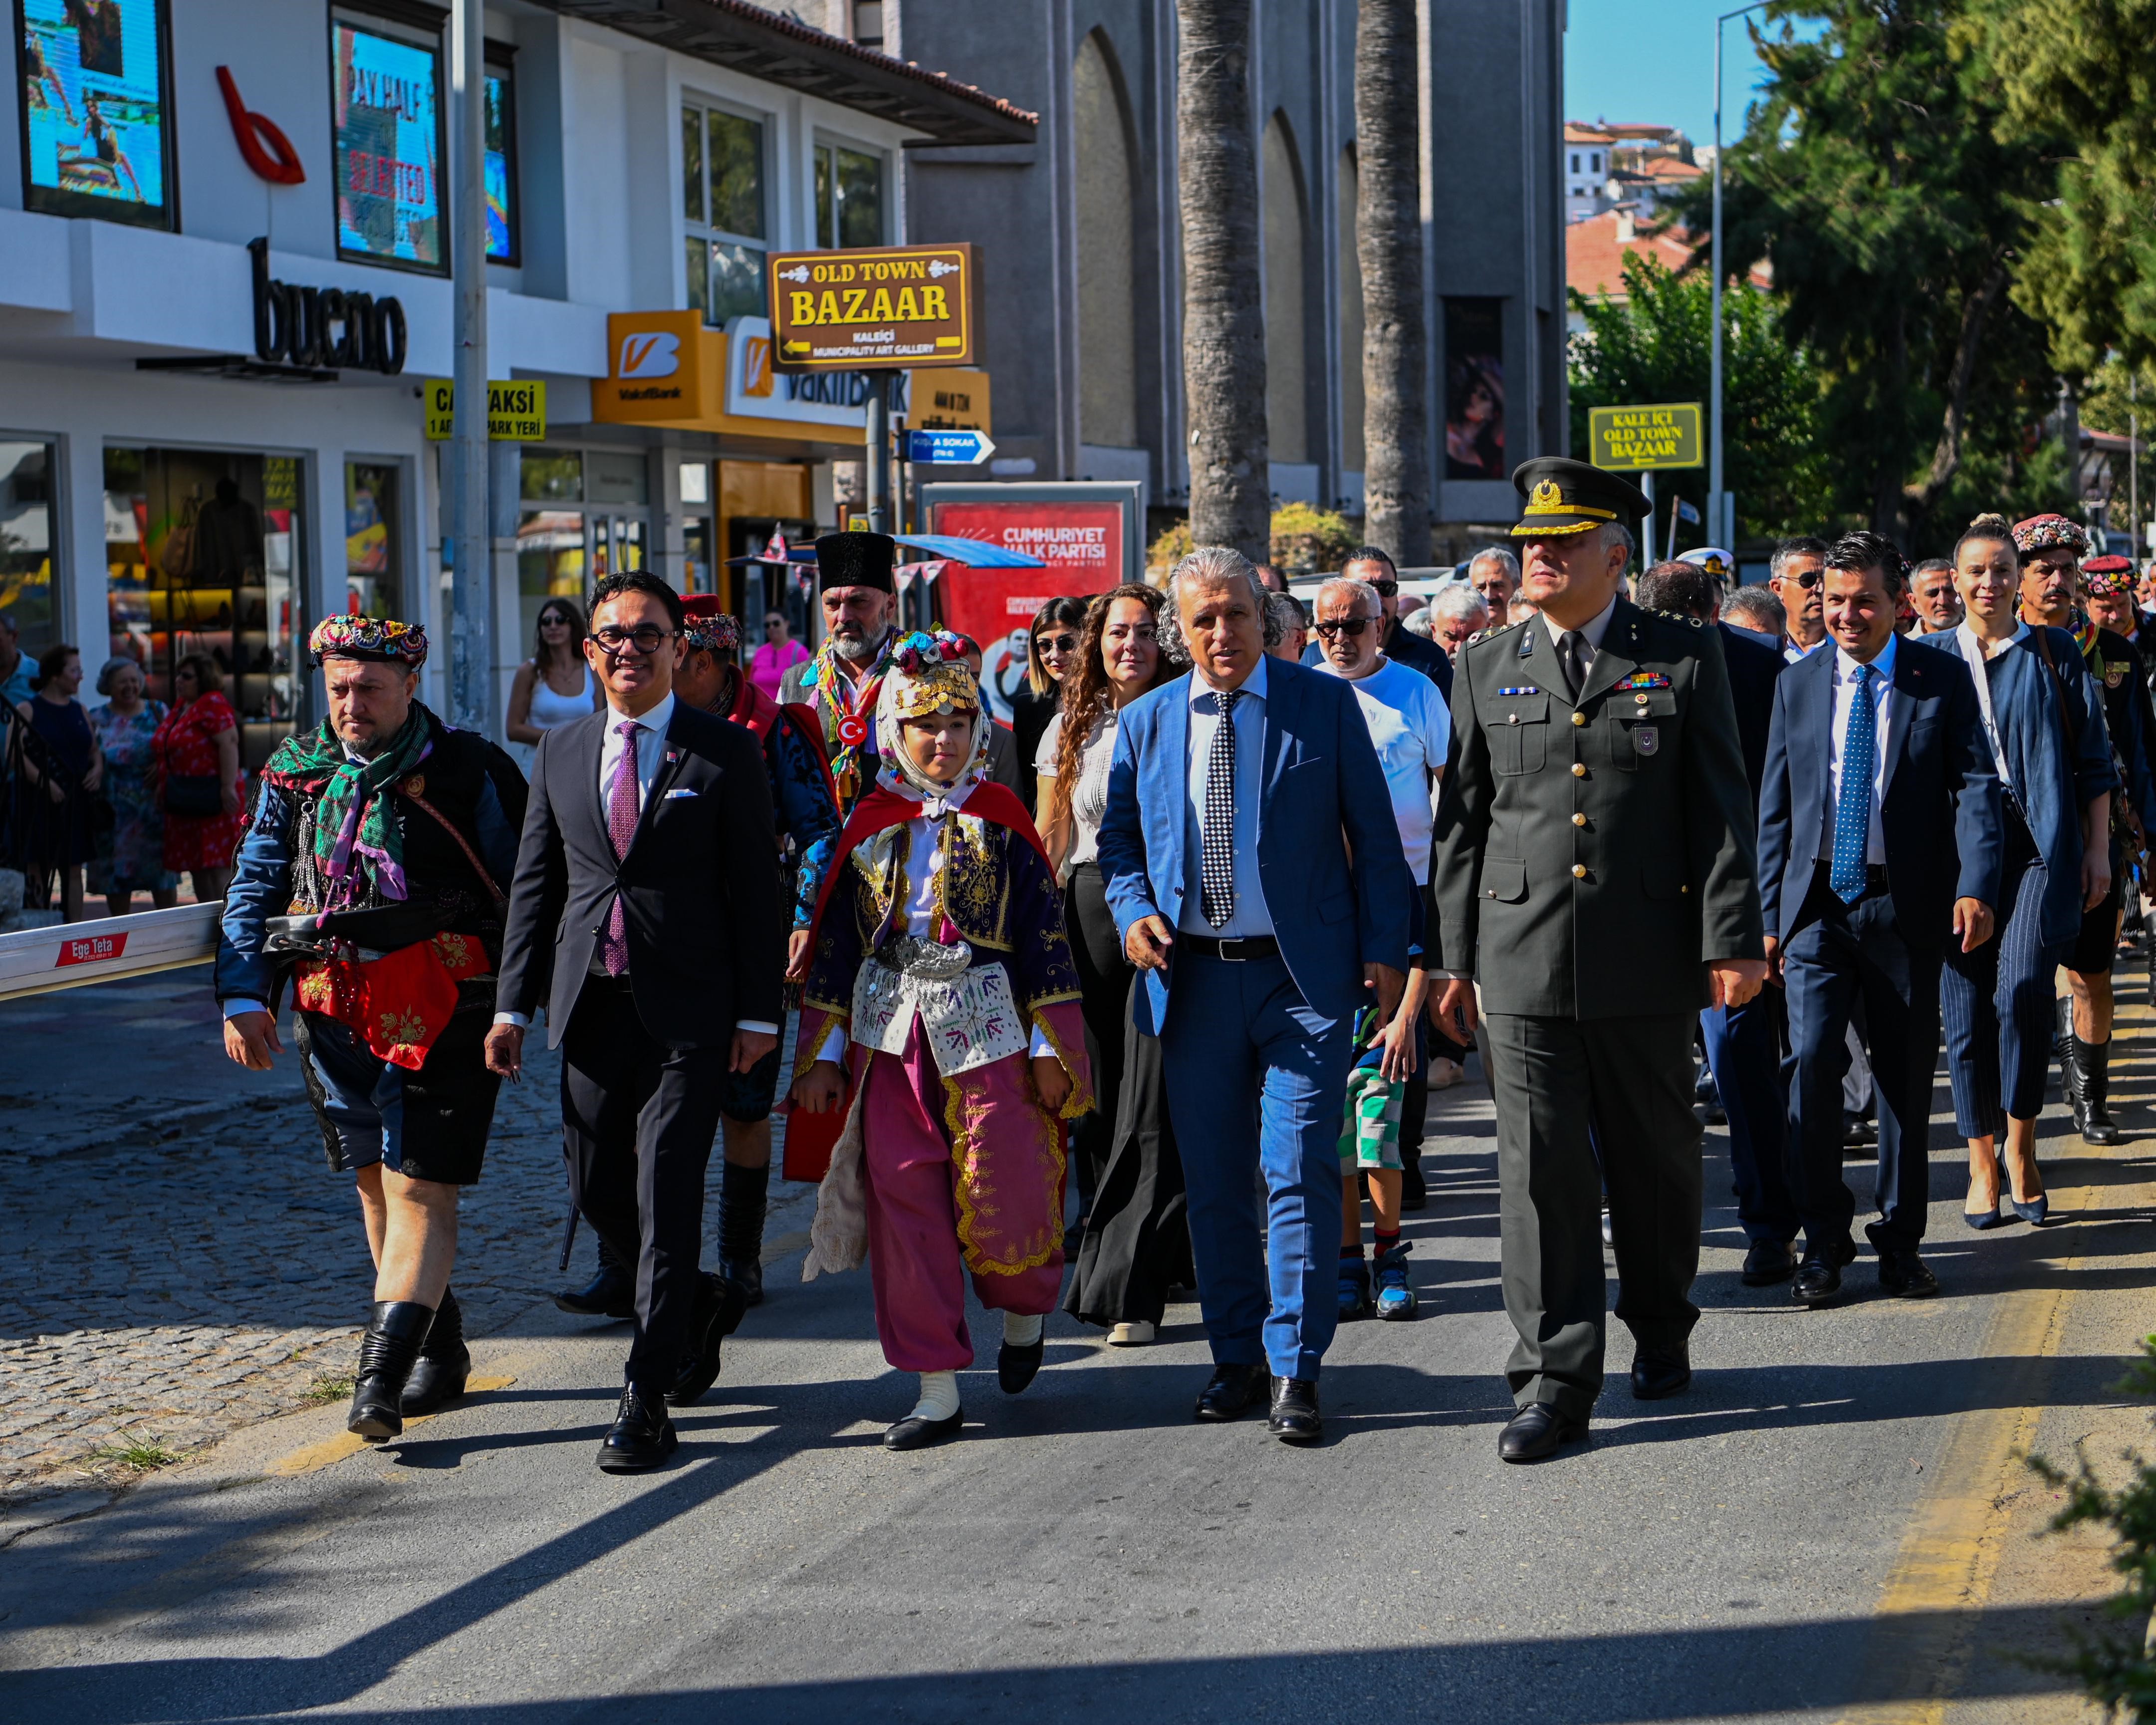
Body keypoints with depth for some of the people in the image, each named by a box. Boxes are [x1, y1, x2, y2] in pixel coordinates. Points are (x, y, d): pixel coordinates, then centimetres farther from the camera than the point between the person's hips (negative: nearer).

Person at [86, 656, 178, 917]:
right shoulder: (97, 719, 5)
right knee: (116, 872, 2)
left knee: (163, 880, 2)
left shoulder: (157, 712, 8)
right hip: (115, 812, 0)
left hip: (155, 806, 0)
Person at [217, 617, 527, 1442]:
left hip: (440, 1017, -5)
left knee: (419, 1190, -11)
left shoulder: (467, 772, -5)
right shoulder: (296, 772, 8)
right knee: (375, 1186, 13)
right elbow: (255, 889, 11)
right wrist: (243, 997, 0)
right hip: (335, 1013, 5)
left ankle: (382, 1376, -16)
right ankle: (439, 1350, 28)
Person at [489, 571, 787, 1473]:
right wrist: (513, 1005, 6)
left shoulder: (725, 754, -1)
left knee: (666, 1196, -7)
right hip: (592, 1003, 5)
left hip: (689, 1010, -5)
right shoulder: (560, 754, 11)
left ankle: (647, 1398, -1)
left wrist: (759, 1014, -7)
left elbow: (759, 889, -2)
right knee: (597, 1192, 9)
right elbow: (534, 885, 13)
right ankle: (700, 1304, 36)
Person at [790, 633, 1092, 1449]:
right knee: (904, 1206, -1)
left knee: (1002, 1197, -6)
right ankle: (937, 1391, 6)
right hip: (890, 1038, 2)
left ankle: (1024, 1312, 29)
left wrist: (1050, 1046, -2)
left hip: (985, 1027, -2)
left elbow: (1044, 934, 3)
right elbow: (836, 941, 10)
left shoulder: (1000, 818, 3)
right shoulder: (869, 824, 7)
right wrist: (823, 1054, 6)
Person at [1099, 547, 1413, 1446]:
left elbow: (1373, 834, 2)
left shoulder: (1326, 704, 0)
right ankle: (1236, 1355, 22)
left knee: (1300, 1171, -8)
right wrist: (1133, 914, -2)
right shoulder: (1145, 722, 8)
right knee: (1214, 1179, 9)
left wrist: (1384, 949, -4)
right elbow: (1119, 839, 17)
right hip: (1192, 978, 3)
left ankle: (1295, 1370, -1)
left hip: (1304, 975, -3)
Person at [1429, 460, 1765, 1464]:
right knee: (1540, 1169, -3)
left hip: (1647, 961, -1)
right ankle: (1555, 1381, -1)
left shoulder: (1683, 658, 2)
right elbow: (1461, 821, 10)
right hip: (1523, 957, 1)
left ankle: (1661, 1328, 33)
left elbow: (1722, 809, 0)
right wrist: (1449, 956, 7)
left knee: (1655, 1156, 12)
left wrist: (1732, 939, -6)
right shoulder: (1487, 669, 8)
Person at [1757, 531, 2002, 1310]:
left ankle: (1900, 1240, 19)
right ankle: (1823, 1241, 0)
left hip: (1906, 906, -1)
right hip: (1818, 903, 1)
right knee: (1811, 1062, -12)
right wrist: (1769, 913, 6)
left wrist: (1976, 887, -18)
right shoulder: (1797, 685, 8)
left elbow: (1976, 786, -4)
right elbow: (1775, 807, 11)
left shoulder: (1944, 678, 2)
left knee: (1907, 1075, 5)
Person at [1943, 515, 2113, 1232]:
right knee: (1967, 1005, 1)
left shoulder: (2054, 654, 8)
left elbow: (2093, 761, 9)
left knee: (2023, 987, -19)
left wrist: (2098, 849, 4)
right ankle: (1983, 1163, 12)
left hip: (2041, 845, -2)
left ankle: (2020, 1140, -1)